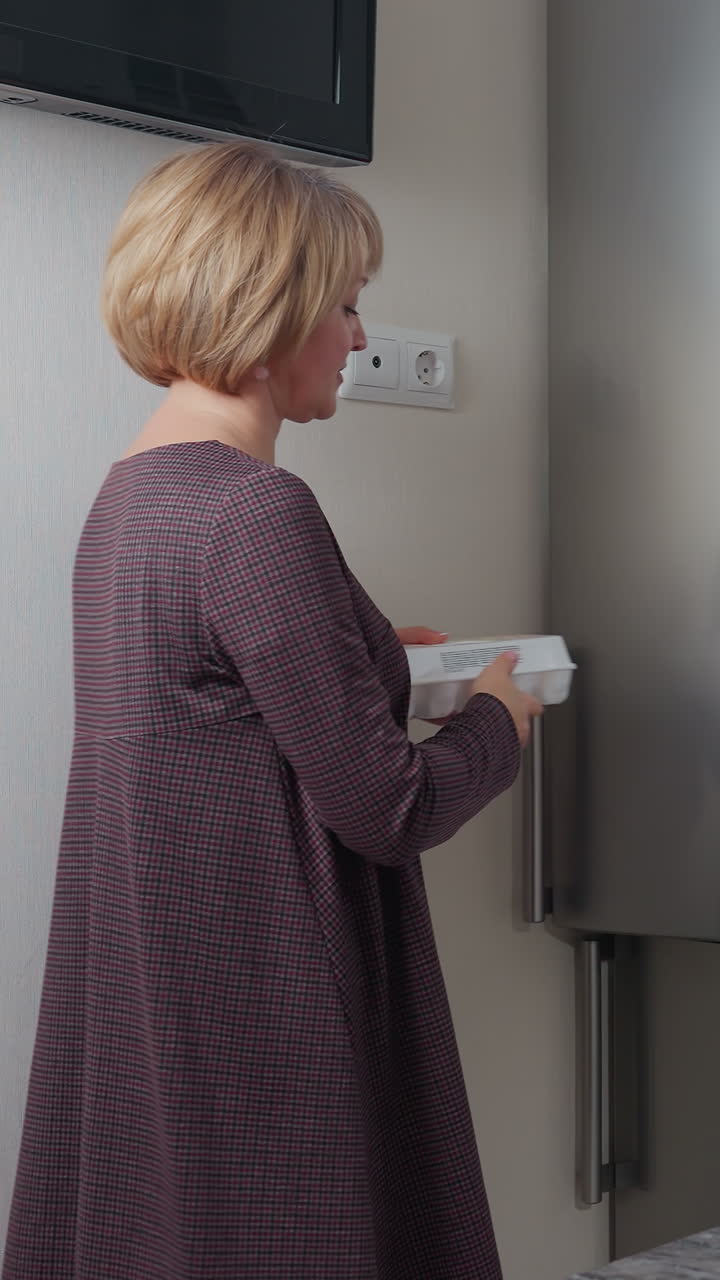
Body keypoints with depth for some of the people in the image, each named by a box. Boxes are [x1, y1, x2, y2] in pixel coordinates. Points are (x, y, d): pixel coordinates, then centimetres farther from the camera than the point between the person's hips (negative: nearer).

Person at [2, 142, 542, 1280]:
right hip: (259, 1027, -9)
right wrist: (499, 719, 1)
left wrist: (368, 656, 16)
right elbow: (387, 808, -17)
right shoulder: (258, 514, -21)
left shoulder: (129, 492, 8)